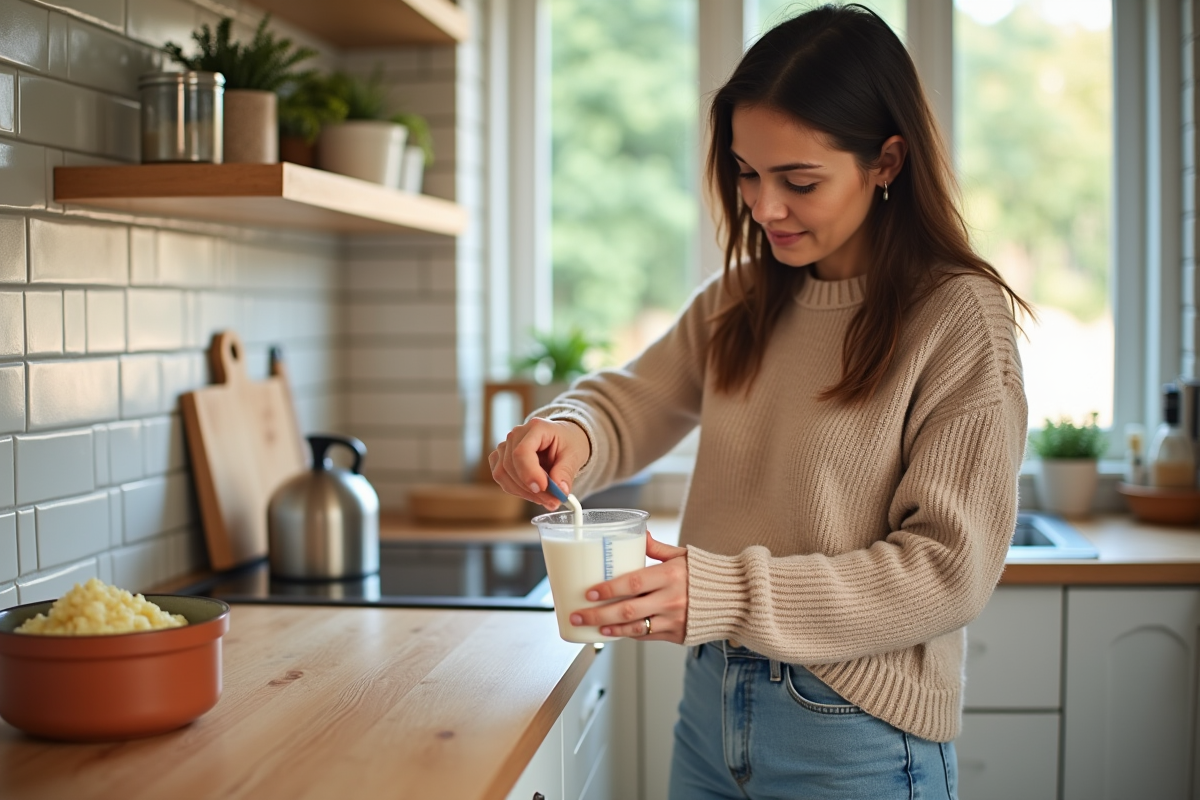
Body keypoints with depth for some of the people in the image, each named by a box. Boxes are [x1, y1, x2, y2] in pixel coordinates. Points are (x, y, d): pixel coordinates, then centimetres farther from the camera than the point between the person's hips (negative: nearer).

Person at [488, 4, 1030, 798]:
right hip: (712, 702, 6)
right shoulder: (740, 298, 4)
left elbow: (949, 568, -18)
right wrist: (569, 433, -17)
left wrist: (724, 595, -26)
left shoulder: (961, 317, -15)